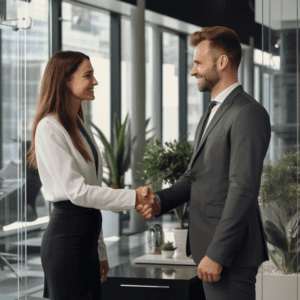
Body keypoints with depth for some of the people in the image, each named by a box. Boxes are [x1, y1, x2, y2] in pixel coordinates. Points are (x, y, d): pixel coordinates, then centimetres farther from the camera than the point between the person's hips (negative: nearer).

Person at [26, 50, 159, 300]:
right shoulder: (49, 129, -12)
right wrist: (133, 198, -22)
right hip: (66, 238, -8)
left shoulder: (80, 126, 16)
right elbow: (76, 191, -19)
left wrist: (100, 251, 17)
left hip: (88, 234, 9)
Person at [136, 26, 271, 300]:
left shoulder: (248, 113, -14)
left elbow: (243, 190, -21)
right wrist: (160, 200, -2)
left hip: (230, 252, -9)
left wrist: (217, 254, -23)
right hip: (210, 246, 10)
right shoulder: (212, 115, 19)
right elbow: (194, 177, 17)